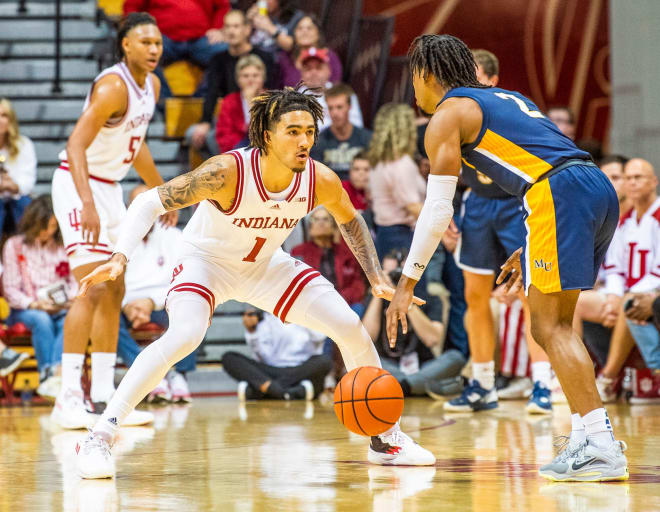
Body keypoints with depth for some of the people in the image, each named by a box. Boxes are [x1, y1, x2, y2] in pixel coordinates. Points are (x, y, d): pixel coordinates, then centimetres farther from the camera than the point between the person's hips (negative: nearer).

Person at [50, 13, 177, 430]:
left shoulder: (151, 85, 6)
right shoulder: (113, 86, -22)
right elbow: (76, 144, -30)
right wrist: (86, 203, -41)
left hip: (110, 187, 10)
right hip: (80, 184, -10)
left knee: (114, 293, 11)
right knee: (92, 289, -18)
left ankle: (103, 396, 16)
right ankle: (68, 399, -19)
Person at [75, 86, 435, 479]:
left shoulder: (322, 182, -20)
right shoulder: (228, 172, -34)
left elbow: (350, 220, 5)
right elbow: (150, 202, -29)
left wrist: (377, 278, -3)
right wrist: (120, 258, -42)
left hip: (267, 264, 5)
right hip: (207, 260, -5)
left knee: (351, 327, -4)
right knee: (184, 336, -33)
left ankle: (385, 438, 16)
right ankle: (99, 438, -26)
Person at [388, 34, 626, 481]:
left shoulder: (448, 114, 7)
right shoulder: (503, 98, 32)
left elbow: (438, 209, 0)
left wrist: (407, 283, 4)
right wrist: (528, 251, 35)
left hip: (563, 193, -8)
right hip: (600, 186, 8)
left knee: (549, 327, -6)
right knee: (555, 324, 15)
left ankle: (602, 446, -14)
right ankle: (588, 437, 9)